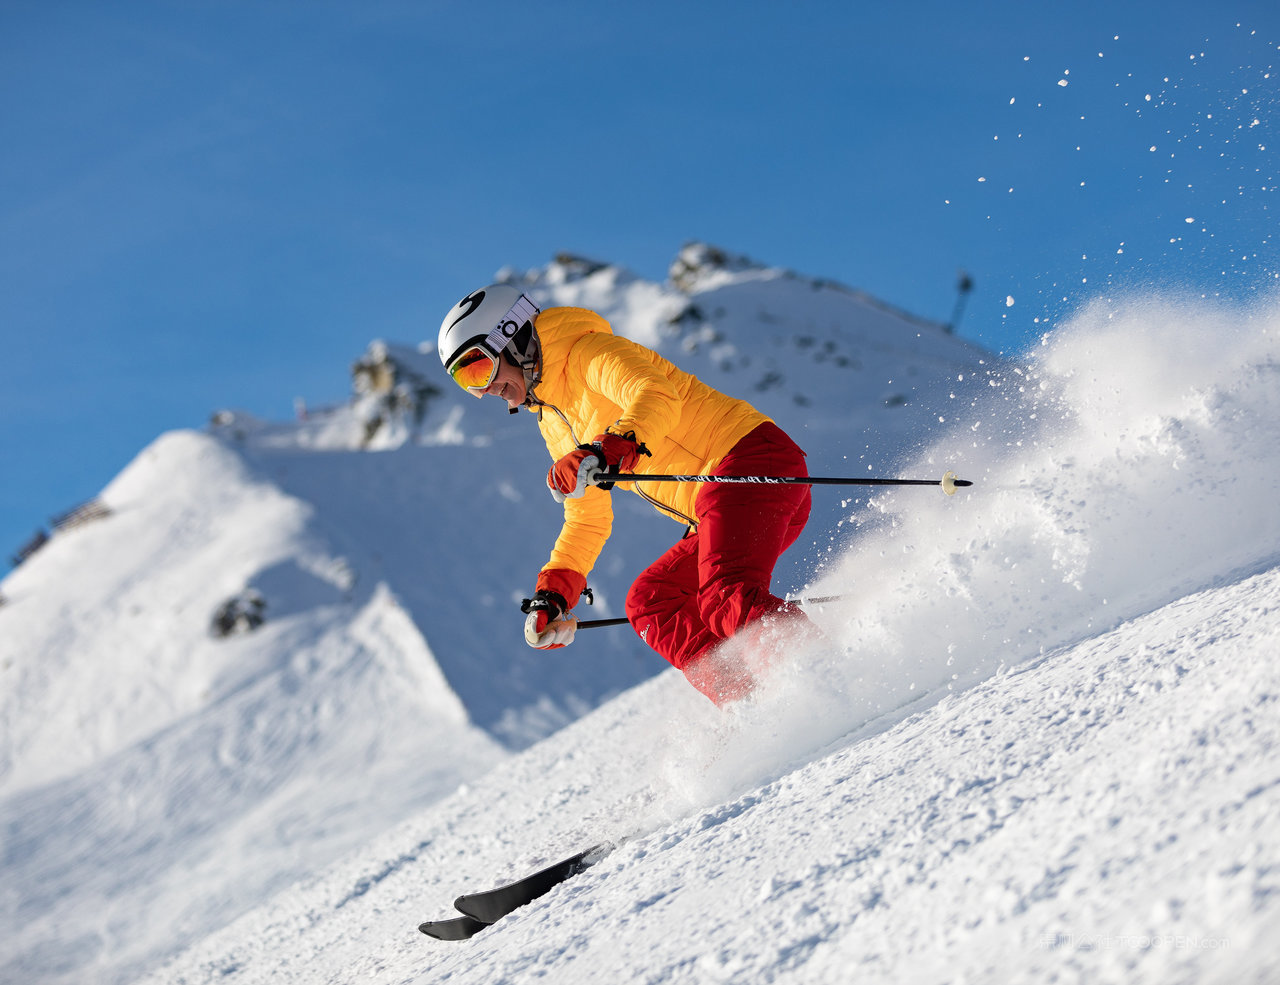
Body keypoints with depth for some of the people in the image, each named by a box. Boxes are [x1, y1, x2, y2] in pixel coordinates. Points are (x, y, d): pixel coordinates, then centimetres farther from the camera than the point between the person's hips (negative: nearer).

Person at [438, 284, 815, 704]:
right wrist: (552, 594, 19)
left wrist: (606, 453, -40)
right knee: (648, 602, 1)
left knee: (726, 599, -26)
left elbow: (656, 396, -25)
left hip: (752, 458, -10)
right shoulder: (553, 421, 24)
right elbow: (588, 520, 29)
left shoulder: (588, 351, -4)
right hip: (717, 509, 10)